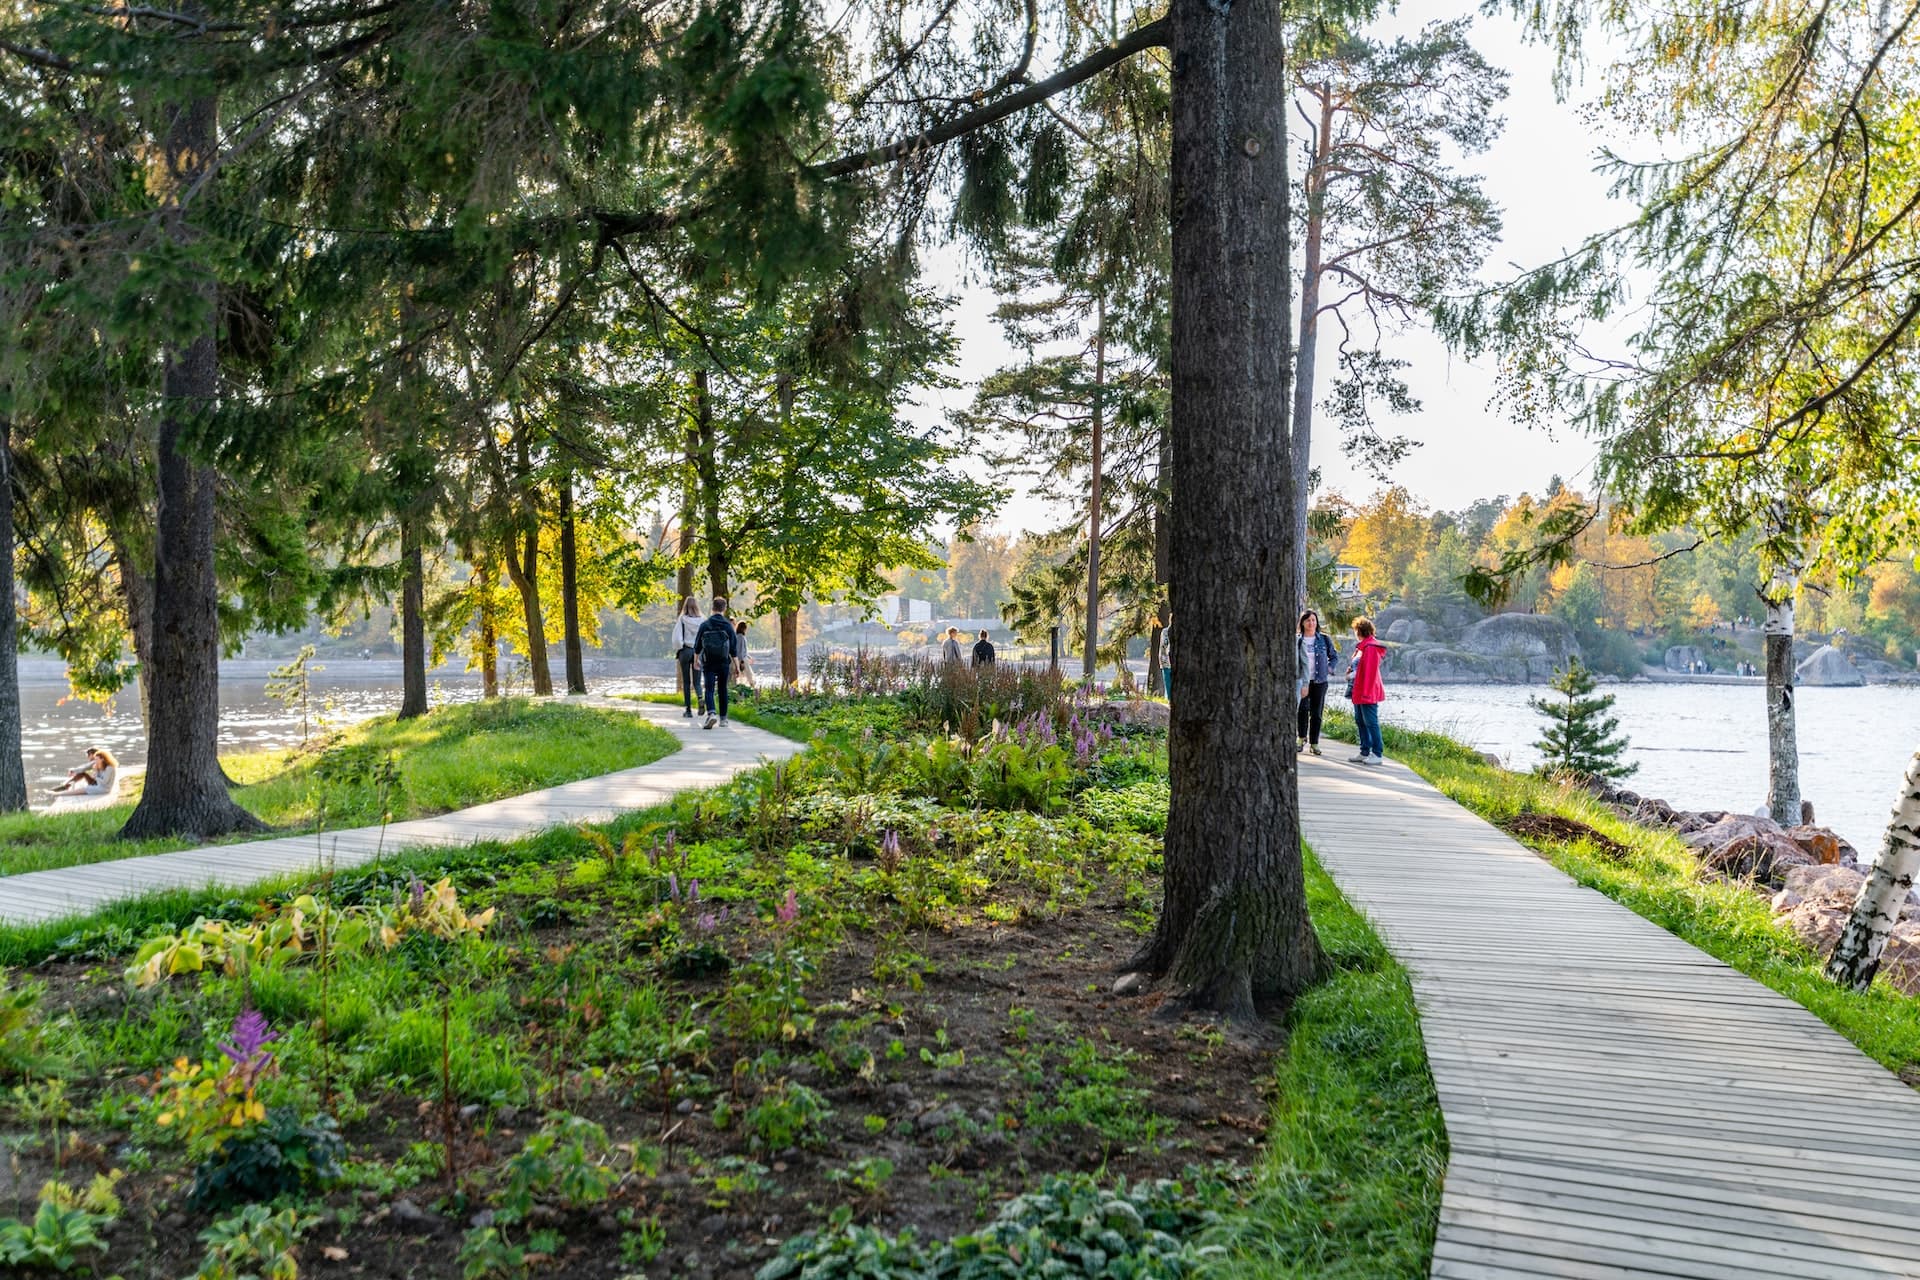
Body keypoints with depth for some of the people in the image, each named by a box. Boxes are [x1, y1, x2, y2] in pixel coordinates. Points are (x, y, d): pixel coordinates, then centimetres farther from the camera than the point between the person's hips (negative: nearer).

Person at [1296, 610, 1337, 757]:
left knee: (1317, 712, 2)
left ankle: (1314, 743, 8)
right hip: (1301, 681, -1)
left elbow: (1334, 655, 20)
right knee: (1303, 708, -11)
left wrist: (1330, 668, 4)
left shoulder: (1324, 639, 5)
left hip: (1320, 680, 1)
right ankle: (1302, 737, 8)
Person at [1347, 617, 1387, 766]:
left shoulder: (1370, 647, -16)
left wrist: (1366, 692, -23)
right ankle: (1365, 752, 21)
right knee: (1360, 721, 14)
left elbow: (1369, 671, -21)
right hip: (1359, 692, 11)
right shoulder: (1362, 646, 15)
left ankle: (1378, 754, -3)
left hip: (1368, 693, -11)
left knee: (1371, 723, -7)